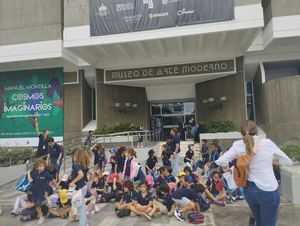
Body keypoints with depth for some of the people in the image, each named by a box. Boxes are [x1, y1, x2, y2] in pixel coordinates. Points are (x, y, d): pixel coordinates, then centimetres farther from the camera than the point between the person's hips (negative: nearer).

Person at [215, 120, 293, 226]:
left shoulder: (238, 145, -8)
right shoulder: (267, 143, -11)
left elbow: (219, 162, -8)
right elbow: (288, 162, 1)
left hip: (249, 189, 3)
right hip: (268, 191, -3)